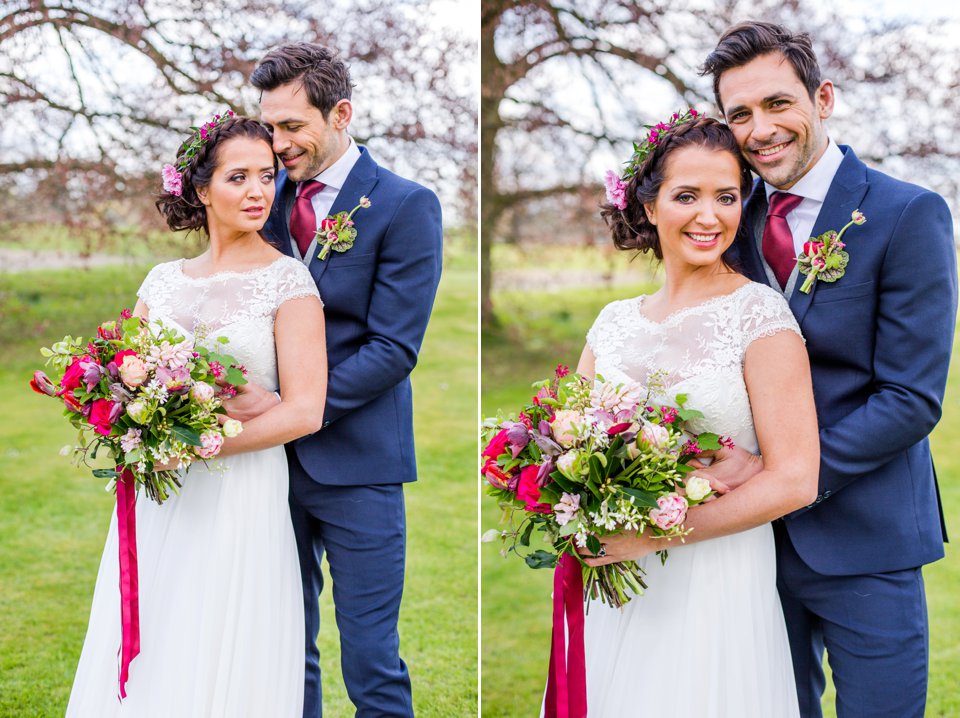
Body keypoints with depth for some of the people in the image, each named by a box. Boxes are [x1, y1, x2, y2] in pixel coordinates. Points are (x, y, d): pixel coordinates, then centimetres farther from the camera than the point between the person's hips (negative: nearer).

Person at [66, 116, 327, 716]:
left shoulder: (287, 280, -5)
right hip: (154, 493, 5)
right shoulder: (163, 279, 9)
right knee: (144, 663, 10)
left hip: (239, 494, -4)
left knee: (217, 666, 2)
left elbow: (305, 411, -13)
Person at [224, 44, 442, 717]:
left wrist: (291, 405, -19)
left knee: (371, 661, 2)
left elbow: (394, 348, -12)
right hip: (275, 455, 5)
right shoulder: (271, 194, 10)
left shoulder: (406, 205, -7)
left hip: (356, 460, -5)